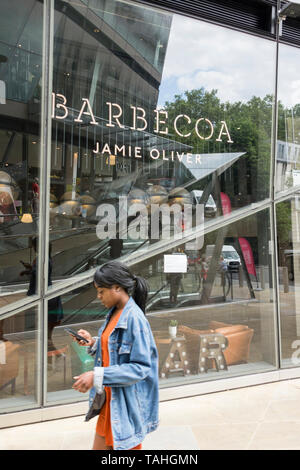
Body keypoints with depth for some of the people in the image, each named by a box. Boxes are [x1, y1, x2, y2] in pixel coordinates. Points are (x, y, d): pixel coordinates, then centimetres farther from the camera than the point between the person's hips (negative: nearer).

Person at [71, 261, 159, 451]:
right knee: (100, 445, 19)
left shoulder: (134, 319, -23)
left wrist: (97, 376, -27)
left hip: (127, 403, -8)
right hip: (110, 400, 8)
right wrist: (93, 342, -1)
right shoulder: (115, 313, 5)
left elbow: (141, 368, -24)